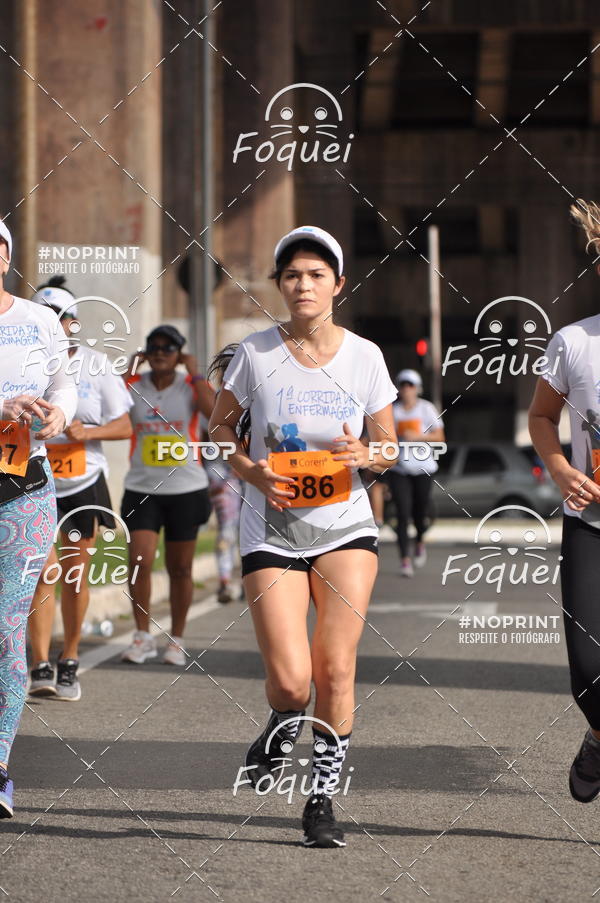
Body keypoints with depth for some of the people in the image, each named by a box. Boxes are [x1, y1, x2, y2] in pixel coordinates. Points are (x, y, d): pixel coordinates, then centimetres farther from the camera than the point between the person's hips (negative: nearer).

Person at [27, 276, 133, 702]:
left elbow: (124, 426, 2)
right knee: (45, 570, -13)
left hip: (84, 481, 2)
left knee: (76, 574, 8)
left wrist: (88, 432, -16)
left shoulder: (95, 365, 0)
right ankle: (41, 666, -10)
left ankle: (69, 664, 21)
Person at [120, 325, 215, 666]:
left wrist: (195, 372, -13)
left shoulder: (191, 385, 0)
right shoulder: (135, 385, 4)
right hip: (143, 489, 1)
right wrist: (129, 370, -10)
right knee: (140, 561, -12)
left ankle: (177, 639, 19)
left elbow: (214, 411, -21)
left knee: (180, 569, 7)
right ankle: (143, 636, 2)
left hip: (187, 488, -1)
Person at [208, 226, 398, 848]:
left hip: (346, 527, 1)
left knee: (335, 669, -6)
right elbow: (220, 429, 7)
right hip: (272, 532, -1)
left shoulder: (365, 356, 0)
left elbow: (388, 447, 9)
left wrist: (365, 456, -14)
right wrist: (255, 474, -11)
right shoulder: (255, 353, -4)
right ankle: (281, 729, 27)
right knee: (290, 681, -11)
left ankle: (322, 800, 10)